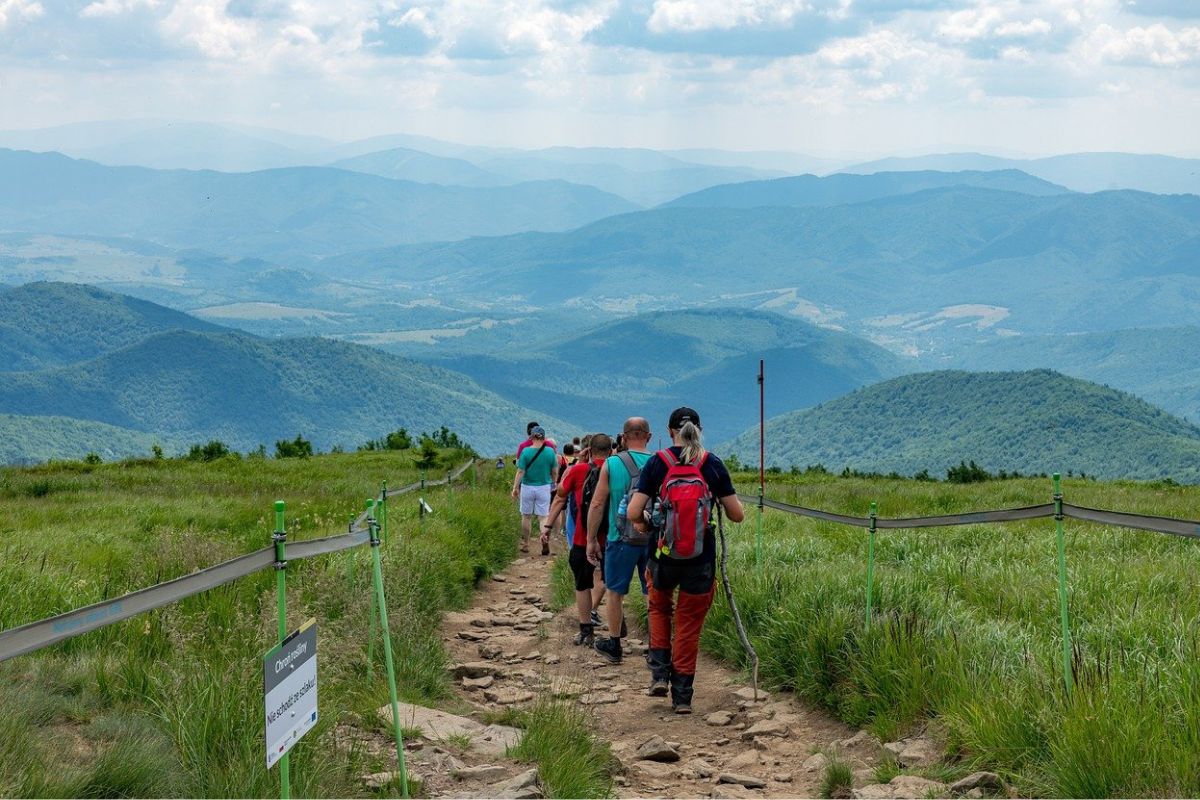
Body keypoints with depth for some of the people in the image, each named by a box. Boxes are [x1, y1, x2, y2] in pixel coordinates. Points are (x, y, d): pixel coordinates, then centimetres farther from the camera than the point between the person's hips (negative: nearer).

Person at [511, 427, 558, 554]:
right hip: (544, 487, 1)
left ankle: (525, 544, 22)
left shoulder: (526, 451, -10)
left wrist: (515, 487, -4)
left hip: (527, 487, -1)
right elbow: (555, 472, 3)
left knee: (526, 516, 13)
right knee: (543, 517, 5)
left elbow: (520, 472, -10)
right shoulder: (550, 452, -5)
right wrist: (553, 484, 20)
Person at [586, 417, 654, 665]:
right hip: (654, 540, 1)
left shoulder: (611, 464, -5)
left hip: (621, 541, -1)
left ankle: (613, 645, 24)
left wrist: (591, 539, 5)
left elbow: (597, 504, -4)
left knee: (615, 593, 14)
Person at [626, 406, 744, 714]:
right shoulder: (713, 465, -5)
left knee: (659, 608, 28)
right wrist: (725, 503, 19)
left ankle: (659, 674, 17)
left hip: (663, 557, 0)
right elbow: (737, 515, -2)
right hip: (701, 561, 0)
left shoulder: (657, 463, -8)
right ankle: (682, 696, 13)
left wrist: (644, 524, 9)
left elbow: (633, 513, -13)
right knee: (689, 625, 12)